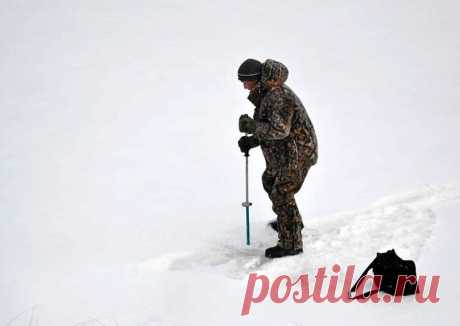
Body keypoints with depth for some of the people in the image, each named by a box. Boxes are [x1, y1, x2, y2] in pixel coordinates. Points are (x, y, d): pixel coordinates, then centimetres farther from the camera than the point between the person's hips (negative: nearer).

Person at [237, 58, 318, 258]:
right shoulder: (265, 94, 8)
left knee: (282, 193, -12)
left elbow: (280, 129, -33)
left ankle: (291, 244, -5)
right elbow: (269, 129, 15)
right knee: (270, 181, 27)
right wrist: (252, 140, 1)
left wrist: (253, 126, -28)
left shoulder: (278, 96, -25)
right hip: (284, 152, 11)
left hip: (298, 152, -11)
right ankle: (292, 222, 46)